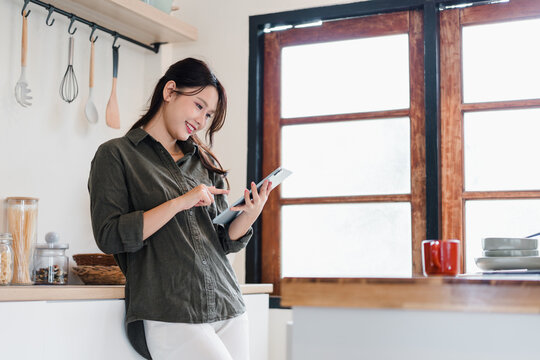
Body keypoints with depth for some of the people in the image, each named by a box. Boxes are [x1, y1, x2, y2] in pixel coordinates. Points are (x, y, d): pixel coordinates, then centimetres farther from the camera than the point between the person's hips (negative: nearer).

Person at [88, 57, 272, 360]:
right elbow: (110, 237, -9)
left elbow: (225, 242, 15)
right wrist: (178, 203, -13)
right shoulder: (116, 155, 3)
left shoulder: (205, 162, 18)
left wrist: (250, 214, -4)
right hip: (167, 316, -6)